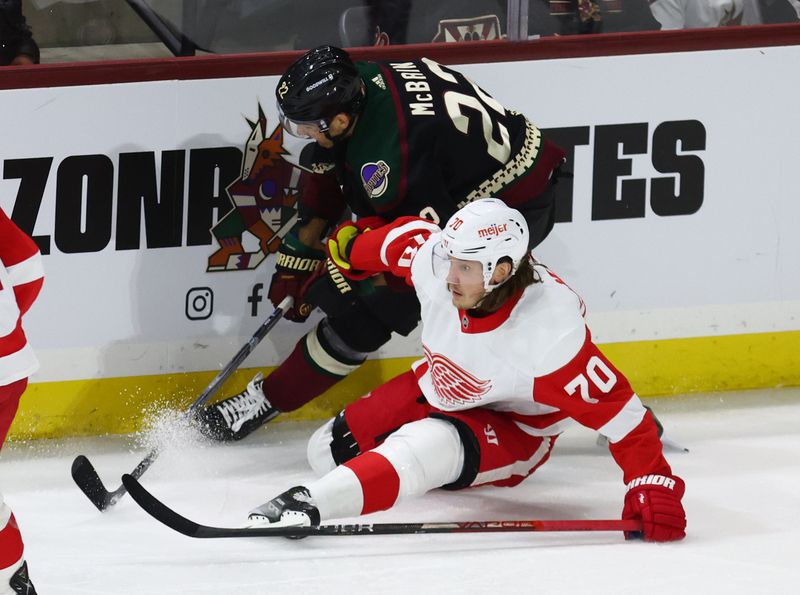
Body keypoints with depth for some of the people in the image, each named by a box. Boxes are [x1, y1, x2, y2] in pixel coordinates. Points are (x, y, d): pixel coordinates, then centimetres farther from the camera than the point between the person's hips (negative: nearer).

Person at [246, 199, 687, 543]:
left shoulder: (550, 332, -39)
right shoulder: (432, 257, -26)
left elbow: (616, 407, -36)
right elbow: (406, 237, -1)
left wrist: (653, 485, -44)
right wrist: (352, 246, 18)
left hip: (514, 429, -6)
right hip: (439, 387, 7)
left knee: (426, 448, -36)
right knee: (328, 452, 9)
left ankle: (311, 505, -48)